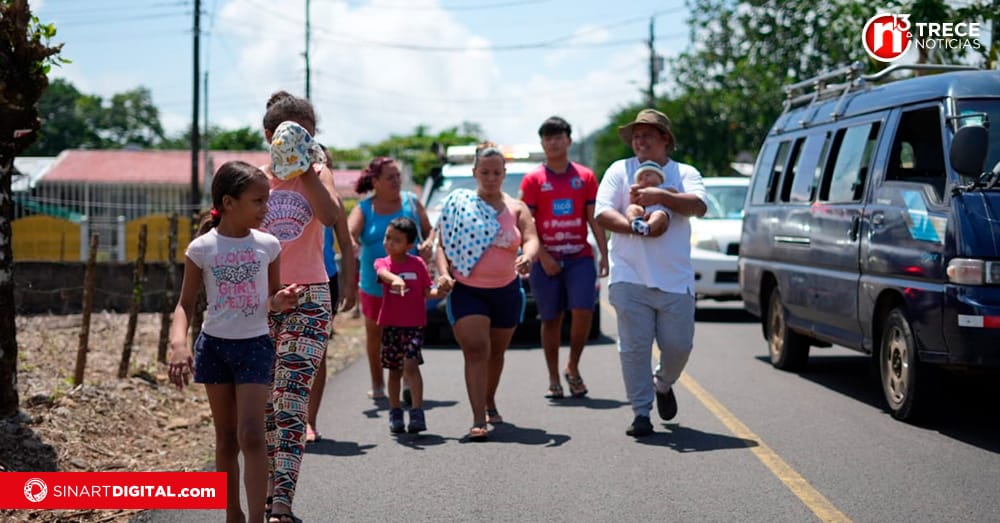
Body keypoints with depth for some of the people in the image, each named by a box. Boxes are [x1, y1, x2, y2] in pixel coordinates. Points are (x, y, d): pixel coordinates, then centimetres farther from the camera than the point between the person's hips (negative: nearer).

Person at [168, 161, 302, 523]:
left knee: (251, 436, -11)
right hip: (214, 344, 0)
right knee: (226, 438, 9)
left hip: (255, 344, 0)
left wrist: (280, 301, -16)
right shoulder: (202, 248, -7)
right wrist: (179, 343, -21)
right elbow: (186, 304, -3)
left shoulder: (267, 245, -3)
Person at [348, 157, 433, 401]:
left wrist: (428, 244, -12)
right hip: (374, 284, 0)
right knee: (374, 332, 12)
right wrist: (351, 244, -39)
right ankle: (377, 384, 27)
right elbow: (349, 232, -16)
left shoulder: (411, 201, 3)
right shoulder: (364, 209, -1)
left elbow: (429, 230, 10)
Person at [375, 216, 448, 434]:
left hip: (414, 324, -2)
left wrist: (438, 292, -20)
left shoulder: (417, 263, 1)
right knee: (394, 370, 10)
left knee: (410, 364, -17)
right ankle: (395, 413, 22)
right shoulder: (382, 262, 1)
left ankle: (417, 411, -18)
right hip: (390, 325, 2)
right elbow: (384, 274, -23)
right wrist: (396, 280, -46)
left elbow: (427, 291, 3)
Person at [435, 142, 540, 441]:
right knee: (475, 350, -17)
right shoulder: (458, 204, 1)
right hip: (466, 290, -2)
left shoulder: (516, 209, 3)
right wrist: (443, 272, -18)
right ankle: (478, 420, -21)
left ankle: (490, 403, 42)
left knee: (496, 352, 17)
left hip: (506, 290, 3)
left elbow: (531, 239, -12)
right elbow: (443, 244, 0)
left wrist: (527, 257, -35)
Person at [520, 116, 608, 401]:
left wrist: (604, 254, -1)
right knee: (551, 320, 4)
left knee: (583, 312, -13)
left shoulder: (585, 176, 8)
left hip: (579, 256, 1)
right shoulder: (533, 179, 3)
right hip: (546, 259, -1)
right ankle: (554, 380, 15)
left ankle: (573, 368, 8)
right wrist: (542, 256, -11)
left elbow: (594, 219, 7)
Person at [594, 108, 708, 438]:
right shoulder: (619, 171, 11)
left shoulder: (685, 173, 11)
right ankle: (641, 413, 4)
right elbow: (602, 213, -1)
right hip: (630, 277, -1)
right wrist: (635, 228, -16)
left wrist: (660, 196, -20)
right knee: (634, 347, -3)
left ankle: (663, 385, 34)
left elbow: (699, 206, -8)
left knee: (678, 345, 4)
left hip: (675, 280, 1)